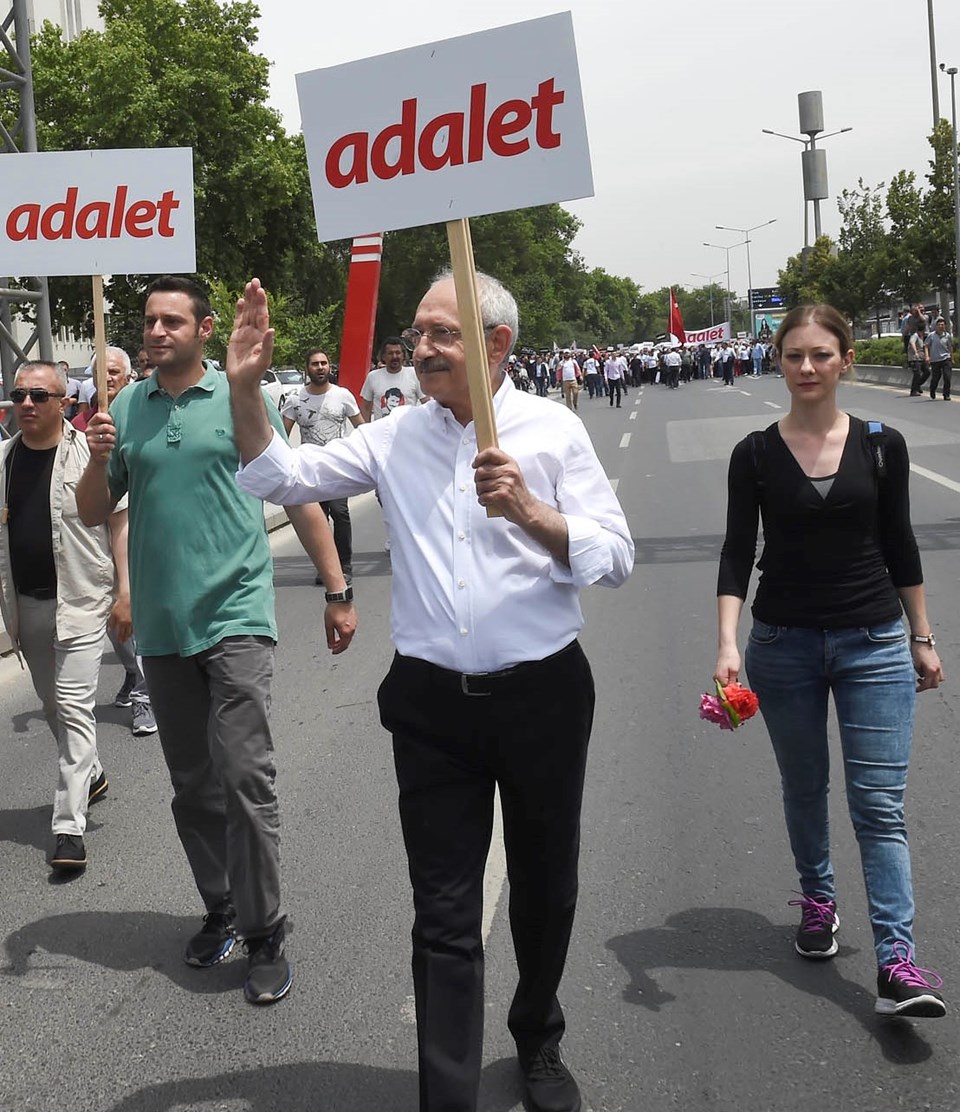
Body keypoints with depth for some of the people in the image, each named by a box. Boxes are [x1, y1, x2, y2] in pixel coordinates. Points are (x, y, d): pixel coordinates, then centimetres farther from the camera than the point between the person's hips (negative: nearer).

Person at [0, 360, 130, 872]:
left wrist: (124, 591, -11)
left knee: (73, 706, -9)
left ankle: (69, 826, -9)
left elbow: (119, 523, -6)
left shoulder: (90, 453, -8)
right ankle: (90, 776, 41)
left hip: (80, 599, -6)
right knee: (53, 704, 18)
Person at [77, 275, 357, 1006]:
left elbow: (300, 497, 1)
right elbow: (93, 515, 10)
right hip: (163, 626, 4)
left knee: (245, 777, -10)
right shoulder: (125, 410, 8)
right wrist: (98, 459, -10)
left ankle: (265, 935, 1)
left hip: (236, 617, -4)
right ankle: (220, 910, 28)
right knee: (192, 784, 12)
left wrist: (337, 593, -1)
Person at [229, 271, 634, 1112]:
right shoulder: (397, 438, 3)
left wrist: (529, 510, -24)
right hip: (433, 703, 1)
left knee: (544, 890, 18)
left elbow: (616, 559, -9)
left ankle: (539, 1042, 44)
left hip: (541, 695, -1)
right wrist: (246, 388, -11)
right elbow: (281, 477, 3)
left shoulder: (552, 430, -4)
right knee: (445, 916, 3)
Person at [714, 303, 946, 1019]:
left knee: (879, 802, -5)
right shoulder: (756, 455, -2)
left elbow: (899, 547, 7)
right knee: (805, 789, 15)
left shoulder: (881, 447, 0)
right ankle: (819, 900, 38)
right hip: (784, 644, 1)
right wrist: (728, 644, -18)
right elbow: (738, 552, -6)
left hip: (873, 643, 0)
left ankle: (897, 960, -5)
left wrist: (923, 637, 10)